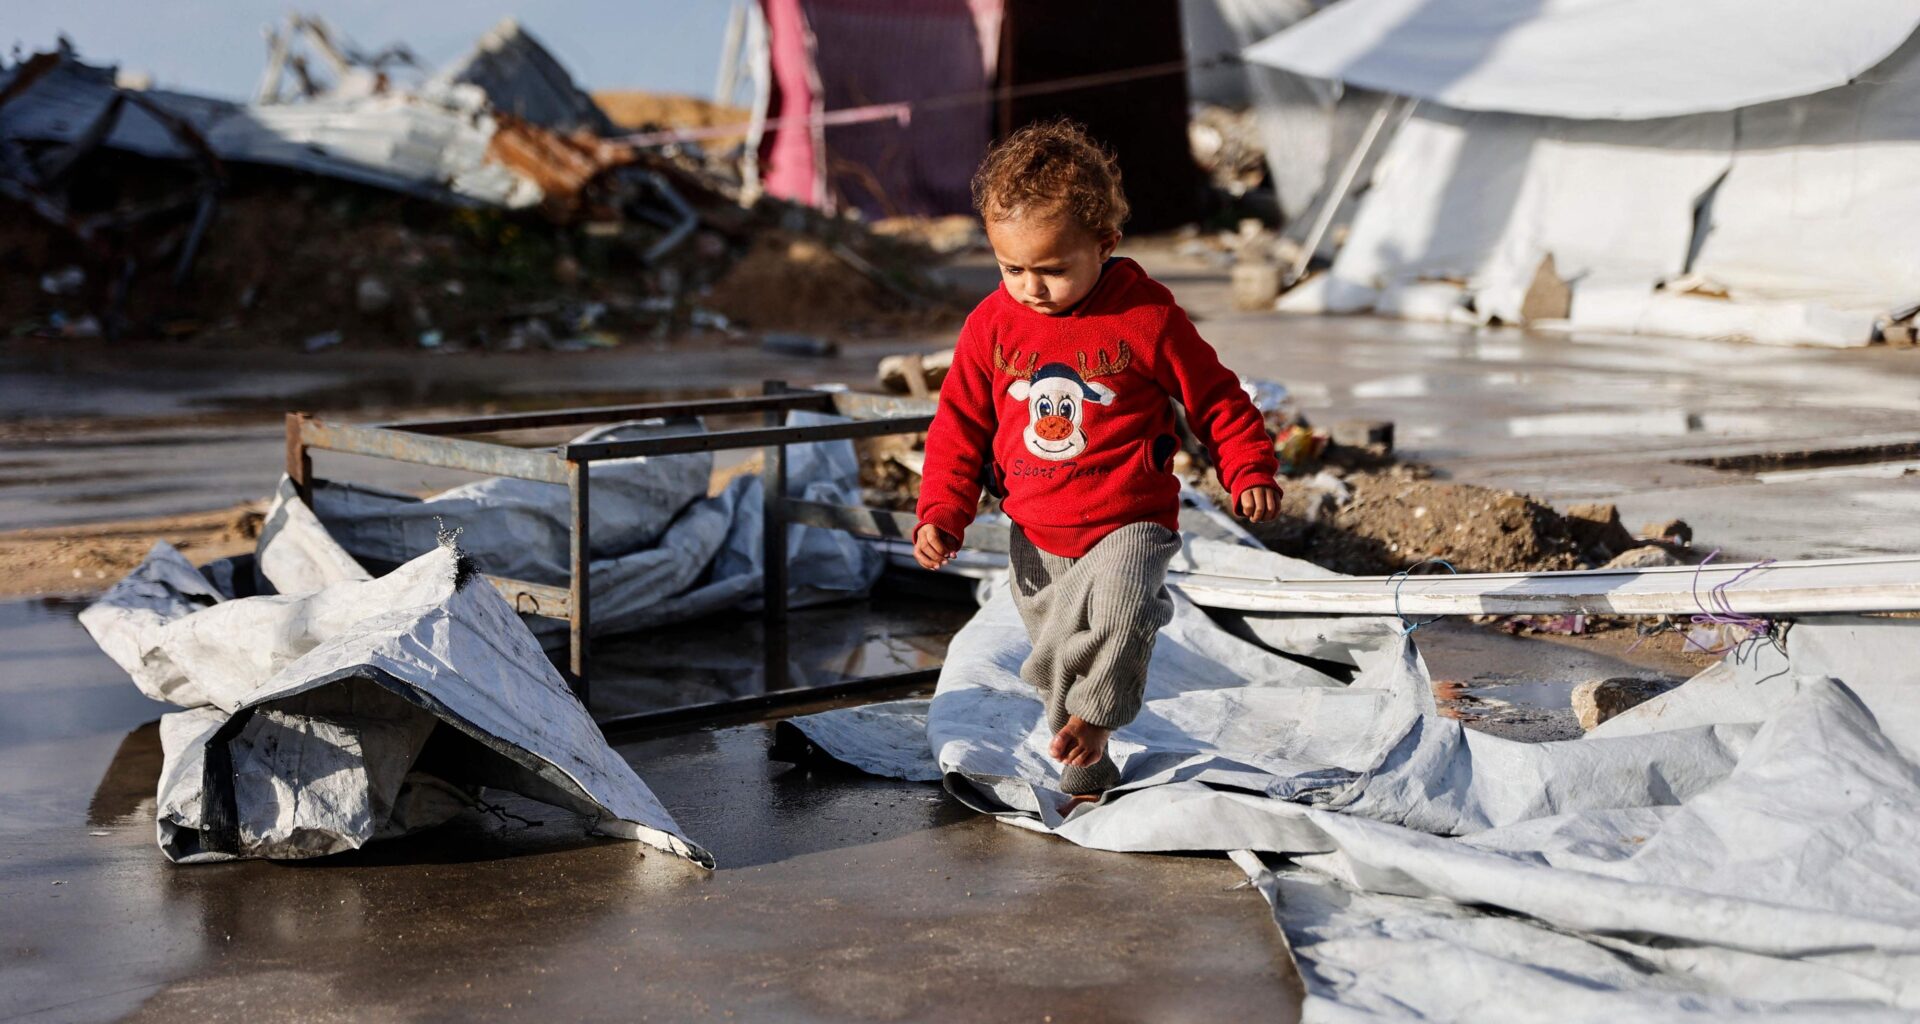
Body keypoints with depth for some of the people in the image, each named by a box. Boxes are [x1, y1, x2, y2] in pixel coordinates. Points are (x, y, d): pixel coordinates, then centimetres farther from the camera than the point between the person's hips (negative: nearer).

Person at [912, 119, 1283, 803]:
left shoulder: (1146, 317, -11)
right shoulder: (991, 325, -1)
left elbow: (1215, 398, 1)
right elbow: (960, 424, 7)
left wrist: (1250, 473, -6)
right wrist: (942, 512, -1)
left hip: (1128, 522, -4)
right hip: (1036, 535, 4)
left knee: (1118, 609, -31)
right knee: (1057, 648, 12)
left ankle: (1092, 714, -9)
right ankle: (1084, 773, 28)